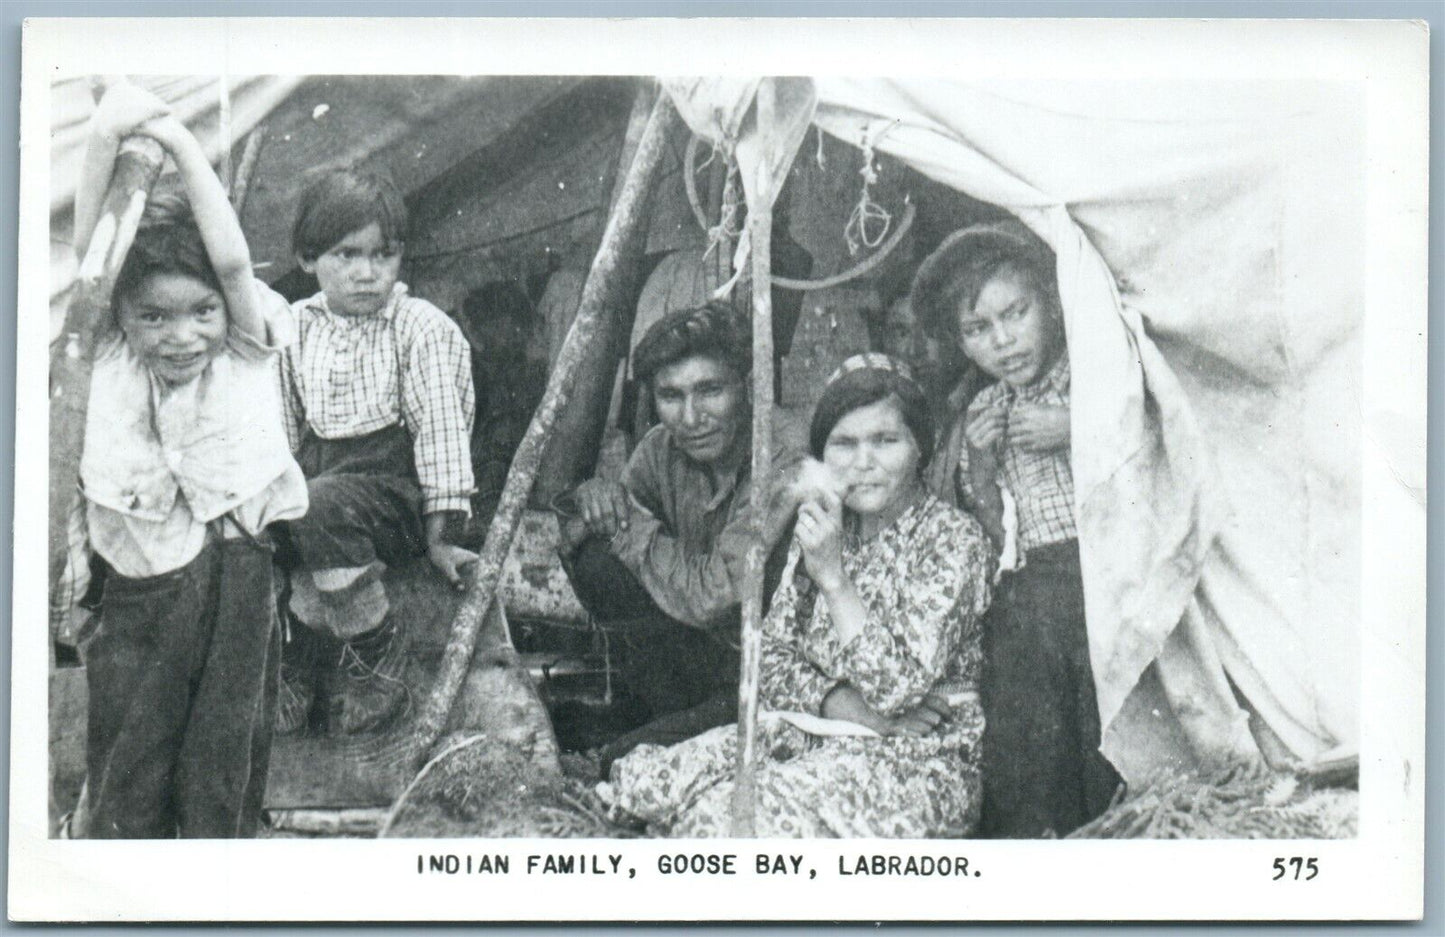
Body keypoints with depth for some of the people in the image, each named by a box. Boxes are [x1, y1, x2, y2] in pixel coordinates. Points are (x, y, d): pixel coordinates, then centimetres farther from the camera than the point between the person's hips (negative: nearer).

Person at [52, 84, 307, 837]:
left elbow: (233, 259, -19)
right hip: (138, 590, 0)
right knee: (126, 763, 9)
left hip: (235, 584, 0)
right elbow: (86, 257, -12)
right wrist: (105, 139, -20)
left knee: (225, 767, 11)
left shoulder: (246, 354, -3)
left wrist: (179, 140, -15)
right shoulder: (109, 365, -1)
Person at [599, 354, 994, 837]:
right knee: (643, 779, -17)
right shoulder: (823, 528, 10)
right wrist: (841, 702, -13)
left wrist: (833, 577, -21)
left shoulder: (953, 539, -9)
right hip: (812, 735, 6)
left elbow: (899, 690, -17)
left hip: (921, 762, -6)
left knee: (738, 815, -31)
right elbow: (770, 656, 6)